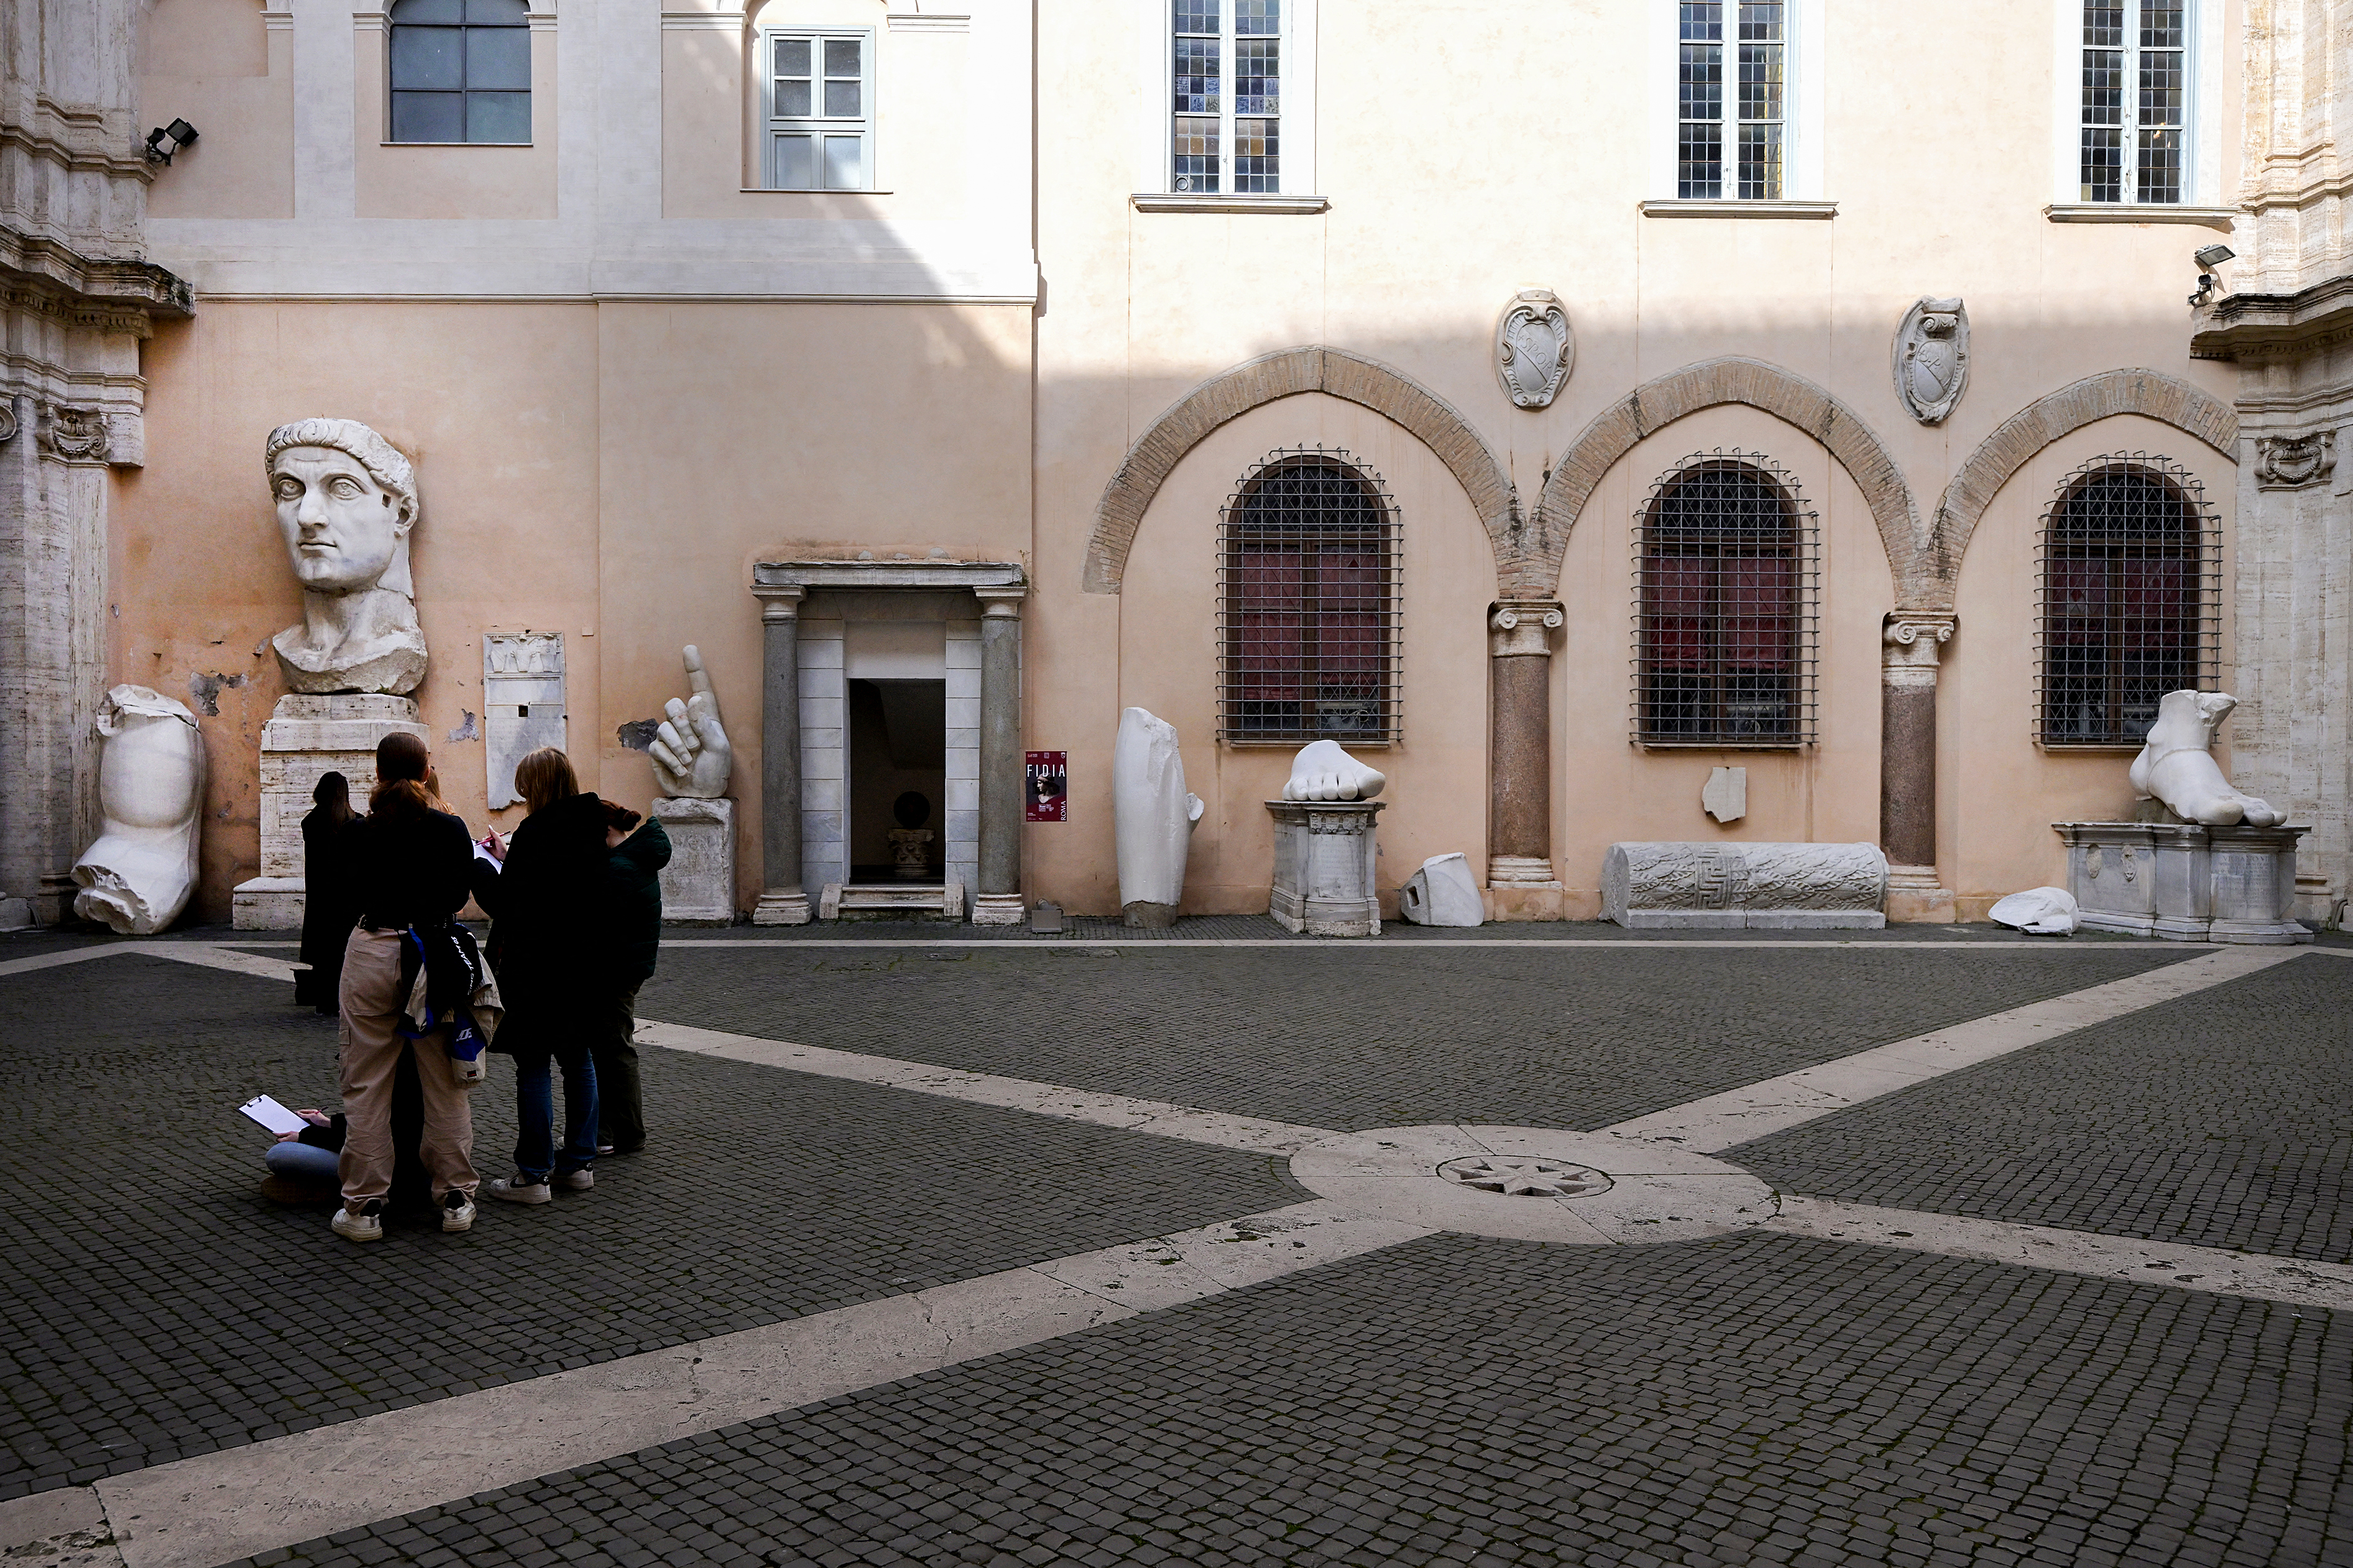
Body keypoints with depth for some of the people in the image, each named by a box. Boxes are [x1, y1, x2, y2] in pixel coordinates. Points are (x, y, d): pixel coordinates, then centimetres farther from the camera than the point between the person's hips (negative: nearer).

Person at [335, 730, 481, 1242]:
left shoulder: (362, 833, -3)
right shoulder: (451, 829, -4)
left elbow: (356, 889, 7)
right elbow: (461, 895, 5)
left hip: (372, 955, 0)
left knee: (366, 1088, 7)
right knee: (445, 1085, 9)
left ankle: (364, 1206, 10)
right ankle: (455, 1198, 14)